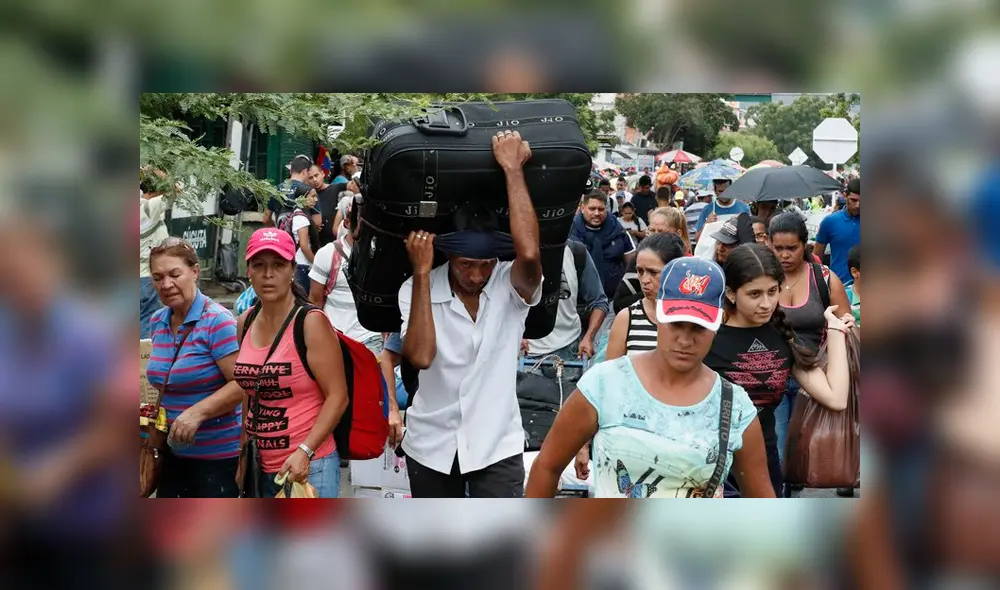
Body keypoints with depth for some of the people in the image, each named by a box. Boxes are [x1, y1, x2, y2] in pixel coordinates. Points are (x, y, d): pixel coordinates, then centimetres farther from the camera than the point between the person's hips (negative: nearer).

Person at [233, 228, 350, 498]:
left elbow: (337, 397, -14)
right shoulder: (245, 323, 6)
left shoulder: (311, 322, -12)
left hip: (308, 466, -6)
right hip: (260, 467, 6)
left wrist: (304, 452, -22)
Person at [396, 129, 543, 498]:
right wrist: (421, 273, -25)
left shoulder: (511, 286, -12)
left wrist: (512, 168, -30)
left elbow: (529, 253, -35)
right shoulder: (417, 289, -9)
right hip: (431, 445, 2)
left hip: (497, 445, -2)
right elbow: (420, 356, -25)